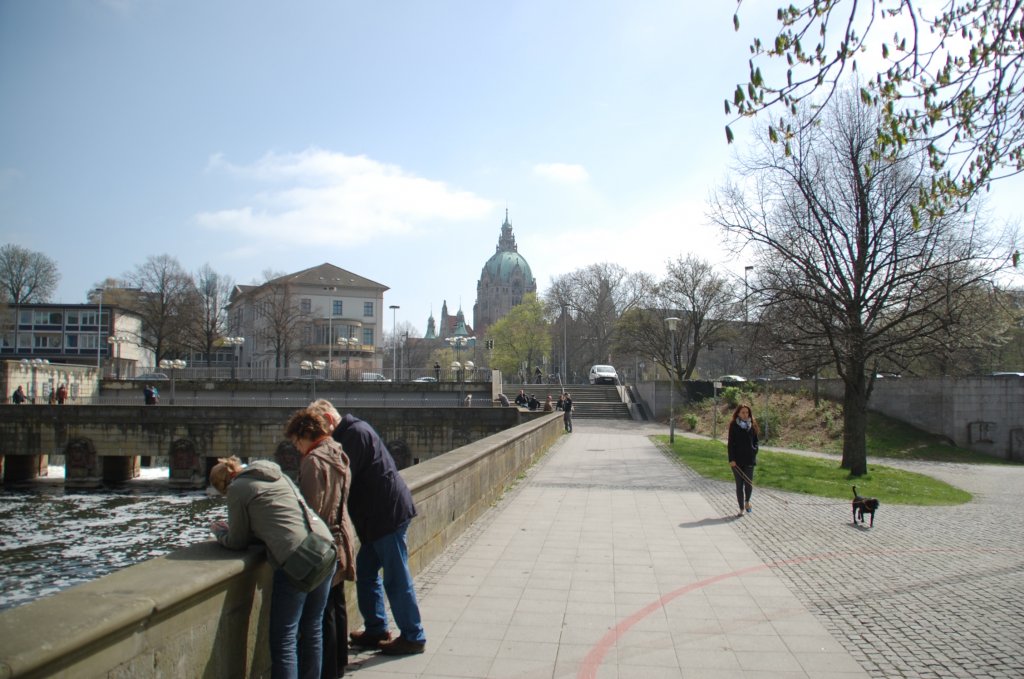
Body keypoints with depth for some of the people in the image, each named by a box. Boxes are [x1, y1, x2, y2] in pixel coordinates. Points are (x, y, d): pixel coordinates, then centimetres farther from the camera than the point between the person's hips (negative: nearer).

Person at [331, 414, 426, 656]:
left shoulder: (356, 433, -16)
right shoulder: (350, 434, 16)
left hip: (389, 514, -11)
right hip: (378, 517, 11)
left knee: (396, 578, -1)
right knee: (366, 572, 17)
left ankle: (413, 637, 10)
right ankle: (376, 630, 27)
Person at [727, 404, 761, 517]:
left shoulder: (752, 426, 6)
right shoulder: (734, 426, -3)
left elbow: (755, 441, 14)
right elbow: (731, 444, -5)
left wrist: (754, 451, -4)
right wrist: (731, 459, -11)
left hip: (749, 460, 2)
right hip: (737, 461, -2)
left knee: (749, 484, -1)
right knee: (739, 485, 4)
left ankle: (747, 501, 28)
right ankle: (741, 508, 14)